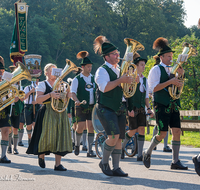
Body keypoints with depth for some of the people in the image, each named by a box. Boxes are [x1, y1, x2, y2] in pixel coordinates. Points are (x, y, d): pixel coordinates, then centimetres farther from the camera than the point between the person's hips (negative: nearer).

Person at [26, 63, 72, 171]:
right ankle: (41, 156, 24)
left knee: (60, 137, -3)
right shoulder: (42, 85, 2)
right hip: (47, 113, -5)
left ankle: (58, 164, -3)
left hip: (60, 113, 5)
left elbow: (65, 100, 22)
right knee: (47, 136, -6)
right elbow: (38, 100, -12)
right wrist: (50, 95, -24)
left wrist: (67, 95, 0)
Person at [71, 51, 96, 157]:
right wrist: (77, 101, -29)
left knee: (91, 127, -2)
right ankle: (77, 145, 20)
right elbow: (72, 93, -10)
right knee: (80, 127, -7)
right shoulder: (77, 79, -1)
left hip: (92, 106, 3)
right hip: (81, 107, -3)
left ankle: (89, 150, -1)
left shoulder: (94, 78, 11)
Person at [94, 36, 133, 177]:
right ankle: (104, 162, 0)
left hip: (119, 109, 7)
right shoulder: (102, 70, -6)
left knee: (119, 138, 3)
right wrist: (121, 80, -23)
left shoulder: (120, 70, 17)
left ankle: (116, 168, 7)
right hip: (106, 108, -7)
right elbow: (104, 88, -22)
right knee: (114, 136, -19)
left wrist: (129, 81, 5)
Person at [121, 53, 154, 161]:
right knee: (133, 131, -2)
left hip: (141, 109, 5)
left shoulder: (144, 79, 14)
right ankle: (121, 147, 25)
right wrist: (129, 109, -15)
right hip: (133, 109, -5)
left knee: (142, 130, -4)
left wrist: (148, 108, 8)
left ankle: (140, 155, -3)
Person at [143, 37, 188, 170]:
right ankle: (148, 153, 16)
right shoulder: (156, 70, -4)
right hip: (162, 106, -6)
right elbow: (154, 88, -14)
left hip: (173, 105, 6)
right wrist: (170, 81, -19)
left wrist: (180, 76, -1)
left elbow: (178, 87, 17)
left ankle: (175, 162, 1)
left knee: (177, 131, -3)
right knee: (163, 134, -8)